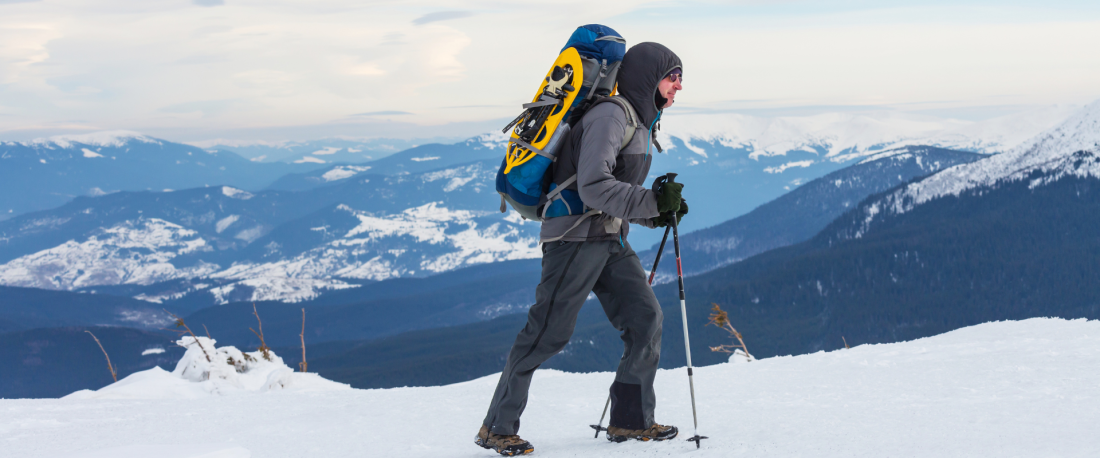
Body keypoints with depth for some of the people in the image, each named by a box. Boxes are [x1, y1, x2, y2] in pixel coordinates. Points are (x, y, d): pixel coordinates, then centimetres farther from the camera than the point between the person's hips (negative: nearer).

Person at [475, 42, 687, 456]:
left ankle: (630, 419, 9)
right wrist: (652, 202, -25)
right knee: (548, 332, -7)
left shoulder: (641, 124, 17)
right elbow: (594, 187, -26)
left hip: (611, 240, 10)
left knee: (646, 318, 0)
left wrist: (658, 215, 8)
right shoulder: (610, 117, -15)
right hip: (576, 235, -10)